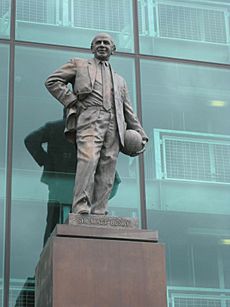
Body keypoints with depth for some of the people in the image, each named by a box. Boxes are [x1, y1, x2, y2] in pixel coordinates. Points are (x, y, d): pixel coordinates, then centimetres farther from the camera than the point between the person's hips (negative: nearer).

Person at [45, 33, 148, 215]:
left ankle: (99, 214, -13)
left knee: (106, 171, -8)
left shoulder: (120, 80, 34)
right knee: (88, 160, -25)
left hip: (114, 125, 4)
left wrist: (140, 135, 16)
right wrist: (72, 101, 0)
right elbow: (52, 81, 12)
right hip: (90, 119, -4)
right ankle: (81, 210, -32)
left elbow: (128, 111, 28)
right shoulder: (79, 65, 23)